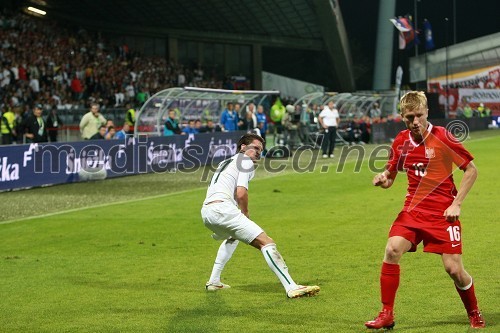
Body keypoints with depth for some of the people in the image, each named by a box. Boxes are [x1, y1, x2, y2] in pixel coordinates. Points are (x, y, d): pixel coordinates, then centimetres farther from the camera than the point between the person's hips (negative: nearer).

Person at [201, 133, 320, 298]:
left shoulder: (225, 162, 32)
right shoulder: (245, 161, 5)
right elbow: (241, 193, -9)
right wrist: (246, 214, 8)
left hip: (205, 212, 9)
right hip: (222, 208, -9)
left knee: (232, 237, 40)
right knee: (266, 242, -12)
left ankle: (213, 282, 35)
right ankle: (291, 287, -25)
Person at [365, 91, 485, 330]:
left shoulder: (442, 138, -12)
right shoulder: (401, 142, 2)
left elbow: (471, 169, -5)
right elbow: (390, 175, 14)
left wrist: (456, 203, -11)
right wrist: (382, 179, -10)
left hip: (443, 212, -4)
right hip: (413, 209, 4)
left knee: (453, 268, -7)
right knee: (392, 250, -18)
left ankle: (475, 315, 21)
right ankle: (386, 315, -7)